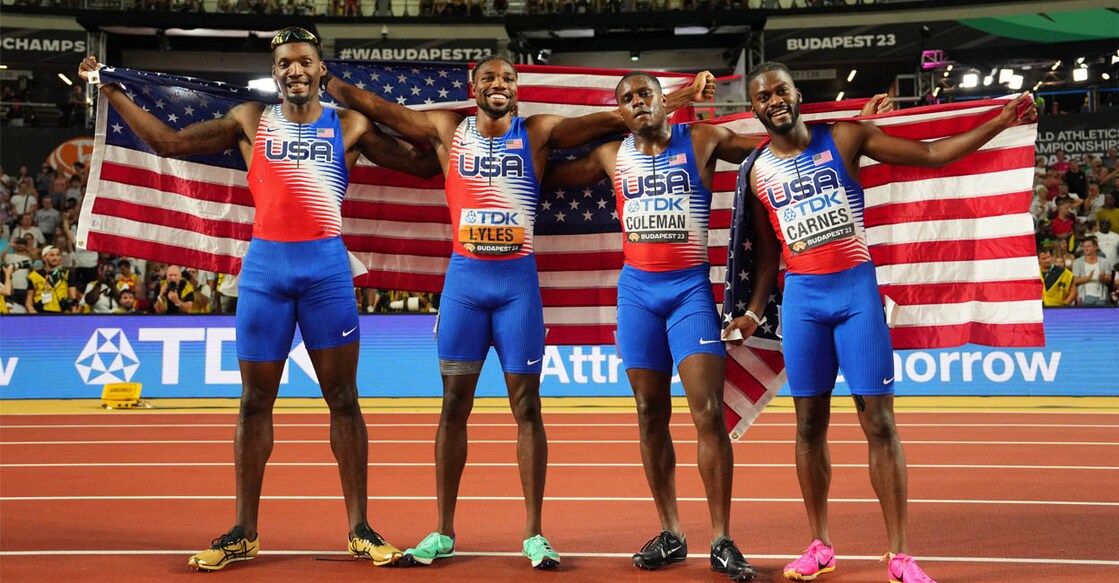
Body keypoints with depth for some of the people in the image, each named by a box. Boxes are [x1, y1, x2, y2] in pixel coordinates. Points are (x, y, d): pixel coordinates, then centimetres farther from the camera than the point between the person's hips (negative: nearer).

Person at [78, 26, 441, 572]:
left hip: (327, 266, -1)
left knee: (343, 399, 1)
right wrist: (111, 90, 16)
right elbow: (169, 143, 15)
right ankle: (244, 532, 14)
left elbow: (424, 164, 13)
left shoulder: (349, 126, 10)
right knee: (255, 401, 4)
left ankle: (359, 528, 8)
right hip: (264, 265, 1)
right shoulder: (251, 120, 13)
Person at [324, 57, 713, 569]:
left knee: (526, 406, 1)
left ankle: (533, 533, 8)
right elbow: (375, 106, 11)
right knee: (454, 405, 4)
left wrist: (683, 95, -4)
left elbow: (614, 118, 2)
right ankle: (443, 532, 13)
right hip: (464, 279, 1)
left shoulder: (539, 132, 4)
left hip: (518, 280, -1)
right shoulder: (448, 129, 8)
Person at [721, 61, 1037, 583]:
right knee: (809, 424, 5)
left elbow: (930, 155, 1)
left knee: (879, 421, -4)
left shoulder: (844, 138, 0)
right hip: (802, 298, 2)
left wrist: (1001, 121, -7)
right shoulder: (756, 172, 7)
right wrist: (754, 312, 10)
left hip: (857, 289, -2)